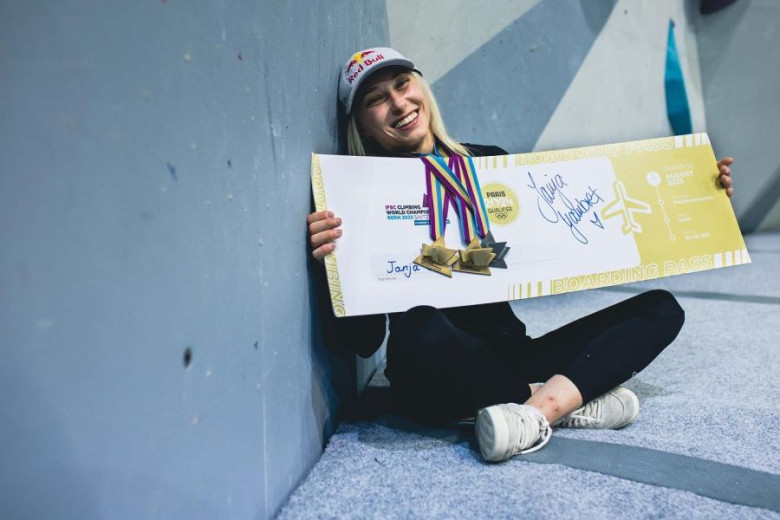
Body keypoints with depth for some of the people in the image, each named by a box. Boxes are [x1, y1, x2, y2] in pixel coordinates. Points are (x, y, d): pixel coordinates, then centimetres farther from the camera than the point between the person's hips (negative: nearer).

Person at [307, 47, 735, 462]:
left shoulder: (488, 162, 8)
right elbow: (363, 339, -14)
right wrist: (330, 263, -33)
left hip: (512, 356, 5)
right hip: (434, 381, -4)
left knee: (661, 308, -4)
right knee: (420, 329, -37)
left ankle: (541, 407, -26)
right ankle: (575, 399, -16)